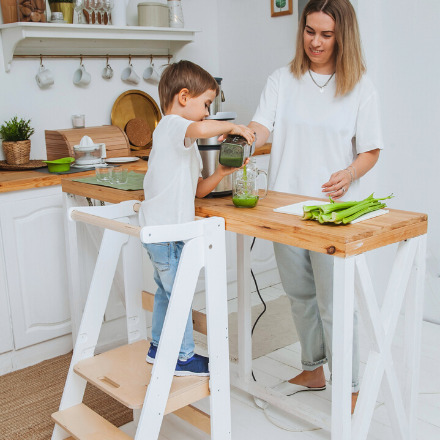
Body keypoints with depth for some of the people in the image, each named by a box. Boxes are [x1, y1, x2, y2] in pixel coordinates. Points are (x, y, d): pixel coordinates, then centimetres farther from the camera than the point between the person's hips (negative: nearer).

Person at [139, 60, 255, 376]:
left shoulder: (175, 133, 19)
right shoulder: (173, 125, -12)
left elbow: (197, 189, 17)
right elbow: (202, 129, -39)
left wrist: (221, 173, 2)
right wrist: (232, 126, -21)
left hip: (158, 229, 11)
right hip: (166, 230, -11)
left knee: (167, 289, 21)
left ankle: (159, 347, 35)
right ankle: (184, 358, 13)